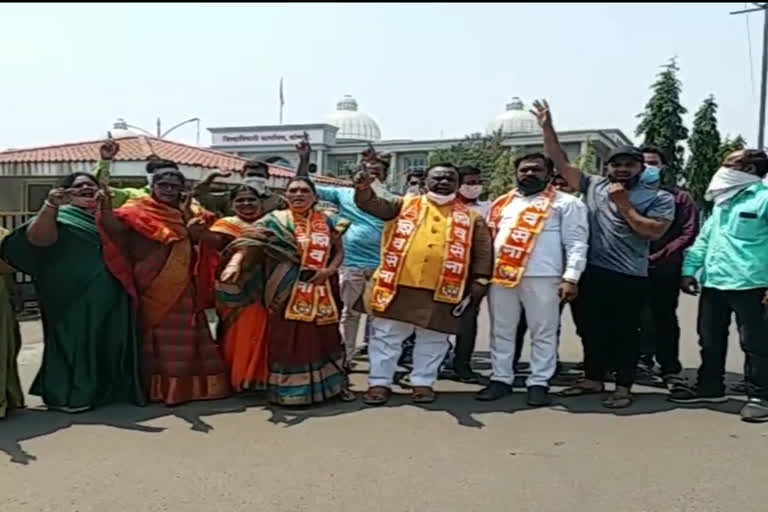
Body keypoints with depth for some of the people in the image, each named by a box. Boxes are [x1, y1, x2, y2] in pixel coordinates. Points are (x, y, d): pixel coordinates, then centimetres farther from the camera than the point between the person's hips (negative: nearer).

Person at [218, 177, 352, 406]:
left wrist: (329, 270, -9)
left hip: (322, 292, 4)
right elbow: (250, 243, -17)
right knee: (290, 340, 0)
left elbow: (339, 252, 11)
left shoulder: (327, 221, 7)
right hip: (289, 292, -3)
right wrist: (234, 263, -35)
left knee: (324, 337, 13)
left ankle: (332, 383, 28)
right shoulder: (277, 220, -4)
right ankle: (291, 390, 12)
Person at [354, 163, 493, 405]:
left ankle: (423, 383, 27)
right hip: (398, 287, 0)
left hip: (441, 293, 0)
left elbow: (482, 255, 9)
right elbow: (373, 204, -3)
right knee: (386, 336, 7)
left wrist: (476, 289, 2)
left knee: (432, 340, 10)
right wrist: (363, 187, -24)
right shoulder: (404, 205, 9)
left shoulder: (471, 218, 8)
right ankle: (380, 382, 20)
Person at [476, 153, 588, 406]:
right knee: (501, 331, 10)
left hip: (542, 278, -4)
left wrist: (571, 278, -13)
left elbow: (576, 244, -3)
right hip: (500, 276, 5)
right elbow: (487, 239, 21)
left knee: (543, 333, 3)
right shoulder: (502, 203, 18)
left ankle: (539, 383, 12)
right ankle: (501, 379, 21)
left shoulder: (566, 203, 3)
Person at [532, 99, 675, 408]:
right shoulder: (593, 186, 9)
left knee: (625, 332, 5)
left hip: (630, 278, -4)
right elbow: (560, 163, 7)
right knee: (593, 329, 14)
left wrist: (623, 203, -10)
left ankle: (623, 388, 15)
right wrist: (547, 128, 0)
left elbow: (653, 232, -11)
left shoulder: (659, 198, 1)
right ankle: (593, 380, 28)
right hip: (593, 273, 4)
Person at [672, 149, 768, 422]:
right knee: (710, 339, 15)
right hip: (713, 282, 8)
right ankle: (709, 387, 29)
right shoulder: (721, 201, 19)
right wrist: (689, 270, 14)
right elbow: (704, 237, 21)